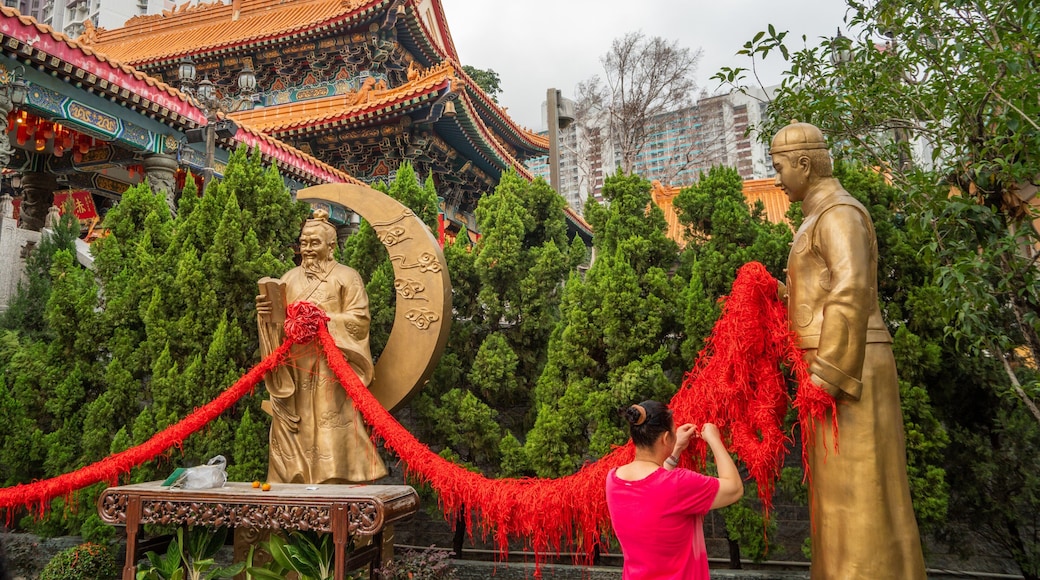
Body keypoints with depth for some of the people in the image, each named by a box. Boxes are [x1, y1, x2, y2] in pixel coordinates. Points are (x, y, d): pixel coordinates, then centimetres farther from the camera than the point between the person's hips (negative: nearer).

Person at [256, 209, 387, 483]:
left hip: (329, 370, -4)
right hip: (294, 370, 4)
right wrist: (266, 314, -8)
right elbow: (278, 322, 13)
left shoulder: (346, 277, 4)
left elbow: (360, 319, -6)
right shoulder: (290, 278, 17)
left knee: (330, 433, -6)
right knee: (295, 431, 3)